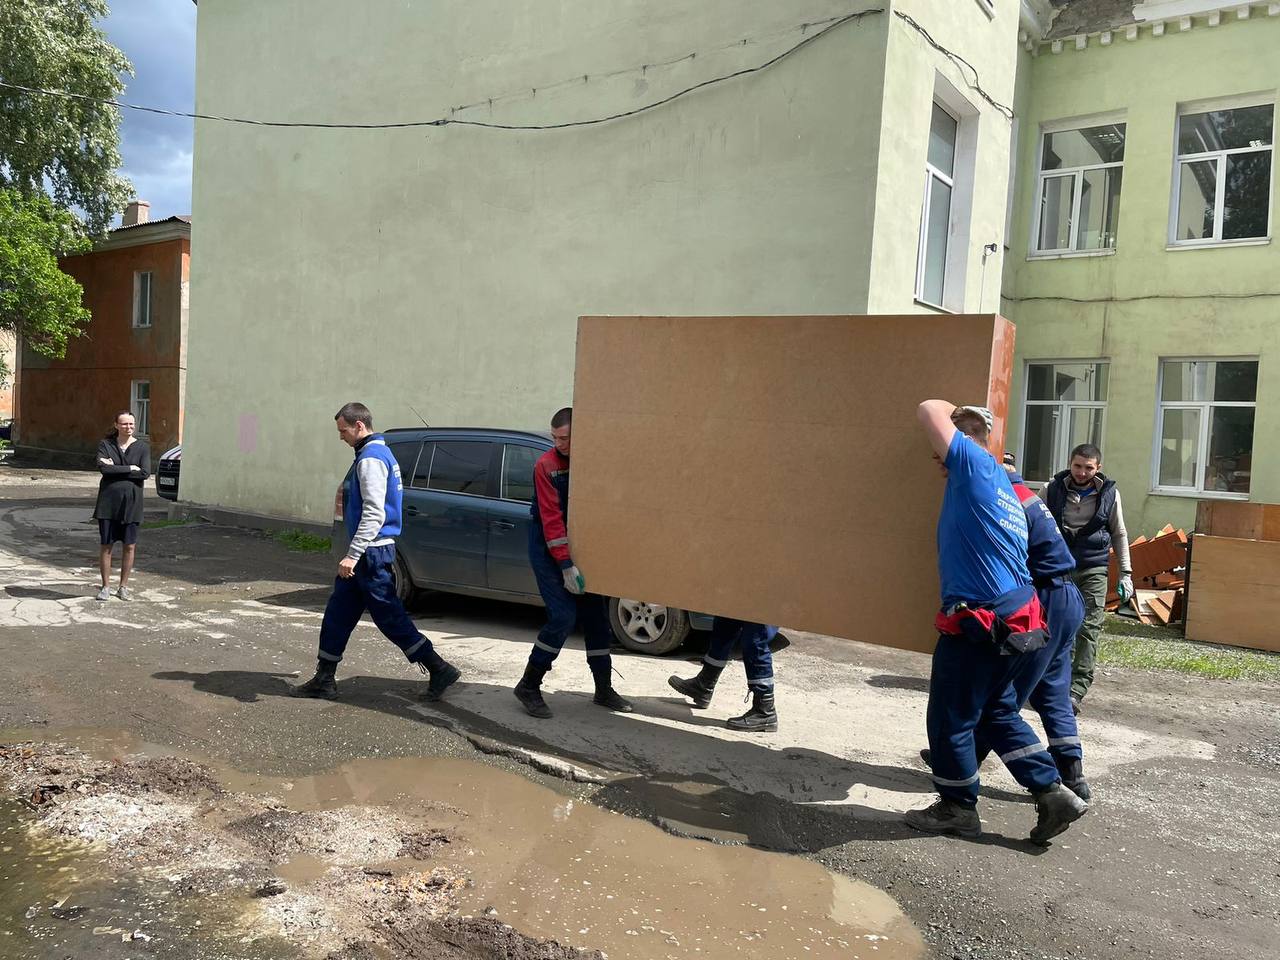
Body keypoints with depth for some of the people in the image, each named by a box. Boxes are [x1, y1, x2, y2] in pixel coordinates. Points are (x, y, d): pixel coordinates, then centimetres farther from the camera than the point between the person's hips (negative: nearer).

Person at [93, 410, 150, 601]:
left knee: (129, 546, 4)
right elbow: (103, 467, -12)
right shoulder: (105, 444, 4)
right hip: (108, 501, 0)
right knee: (106, 545, 4)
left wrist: (115, 468, -11)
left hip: (131, 502, 0)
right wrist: (130, 468, -12)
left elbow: (145, 473, -11)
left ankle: (123, 587, 16)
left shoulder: (142, 446, 3)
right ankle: (106, 587, 15)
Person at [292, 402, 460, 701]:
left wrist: (353, 554, -26)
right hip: (369, 553, 10)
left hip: (371, 553, -10)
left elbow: (374, 513, -24)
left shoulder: (371, 458, -16)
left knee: (390, 617, -4)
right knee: (337, 614, 13)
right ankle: (324, 680, 21)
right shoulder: (380, 452, 16)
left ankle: (440, 670, 2)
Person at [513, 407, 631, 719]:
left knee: (596, 617, 7)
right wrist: (566, 566, -20)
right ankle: (529, 686, 2)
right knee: (563, 617, -13)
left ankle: (604, 690, 19)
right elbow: (551, 518, -17)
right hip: (549, 549, -5)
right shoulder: (546, 465, -14)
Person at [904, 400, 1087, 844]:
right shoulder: (1004, 488, 18)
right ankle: (1054, 794, 23)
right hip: (1019, 620, 10)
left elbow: (929, 410, -5)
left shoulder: (976, 465, -8)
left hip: (978, 628, -10)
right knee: (997, 713, 24)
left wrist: (957, 411, 13)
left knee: (950, 720, 7)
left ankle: (958, 808, 23)